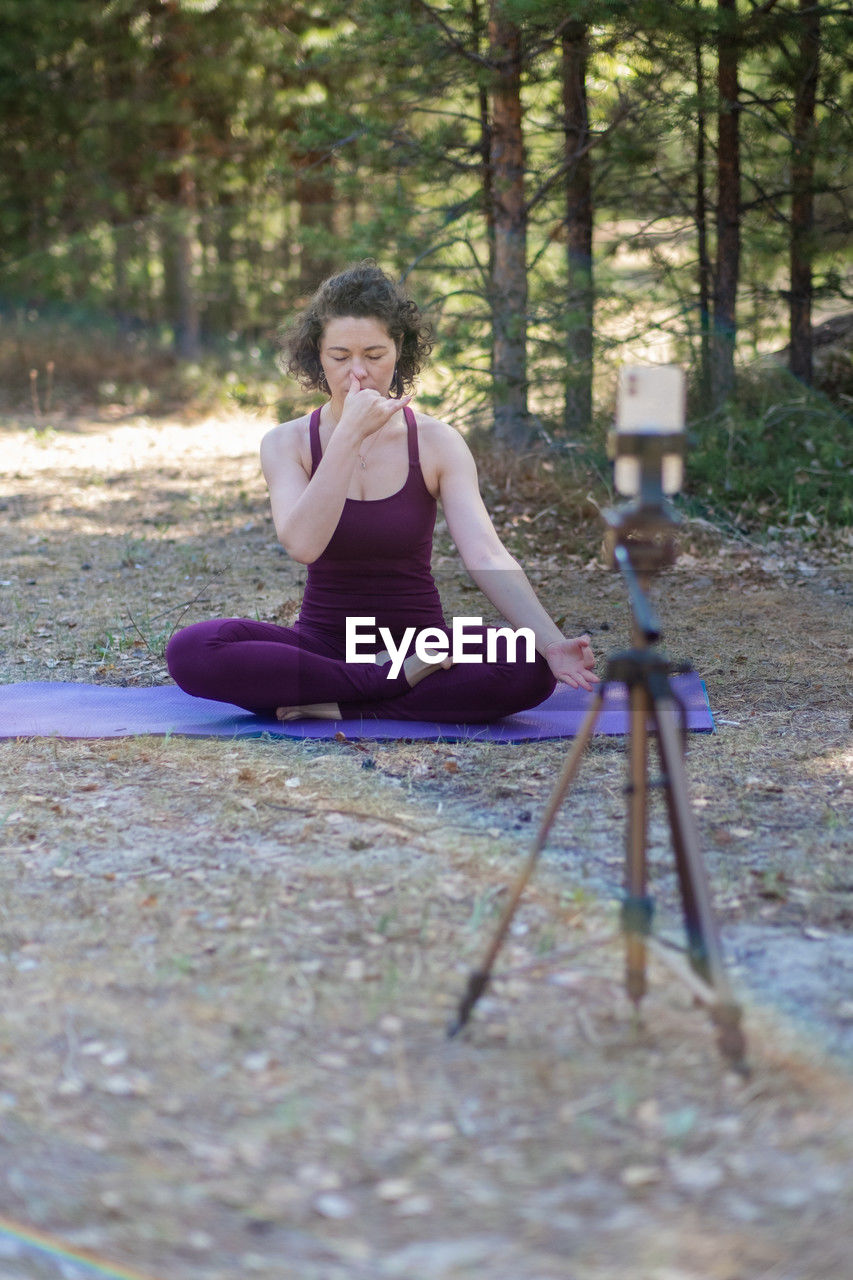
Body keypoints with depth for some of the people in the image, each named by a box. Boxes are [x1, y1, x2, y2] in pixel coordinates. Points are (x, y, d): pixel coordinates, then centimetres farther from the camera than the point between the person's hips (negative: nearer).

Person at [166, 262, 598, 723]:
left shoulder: (436, 443, -4)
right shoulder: (287, 443, -4)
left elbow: (486, 555, -17)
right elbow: (303, 544, -23)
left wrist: (552, 644, -33)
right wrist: (351, 433, -26)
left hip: (419, 643, 0)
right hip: (324, 642, 0)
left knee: (528, 667, -31)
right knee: (191, 650, -29)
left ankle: (338, 707, -20)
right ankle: (401, 682, -22)